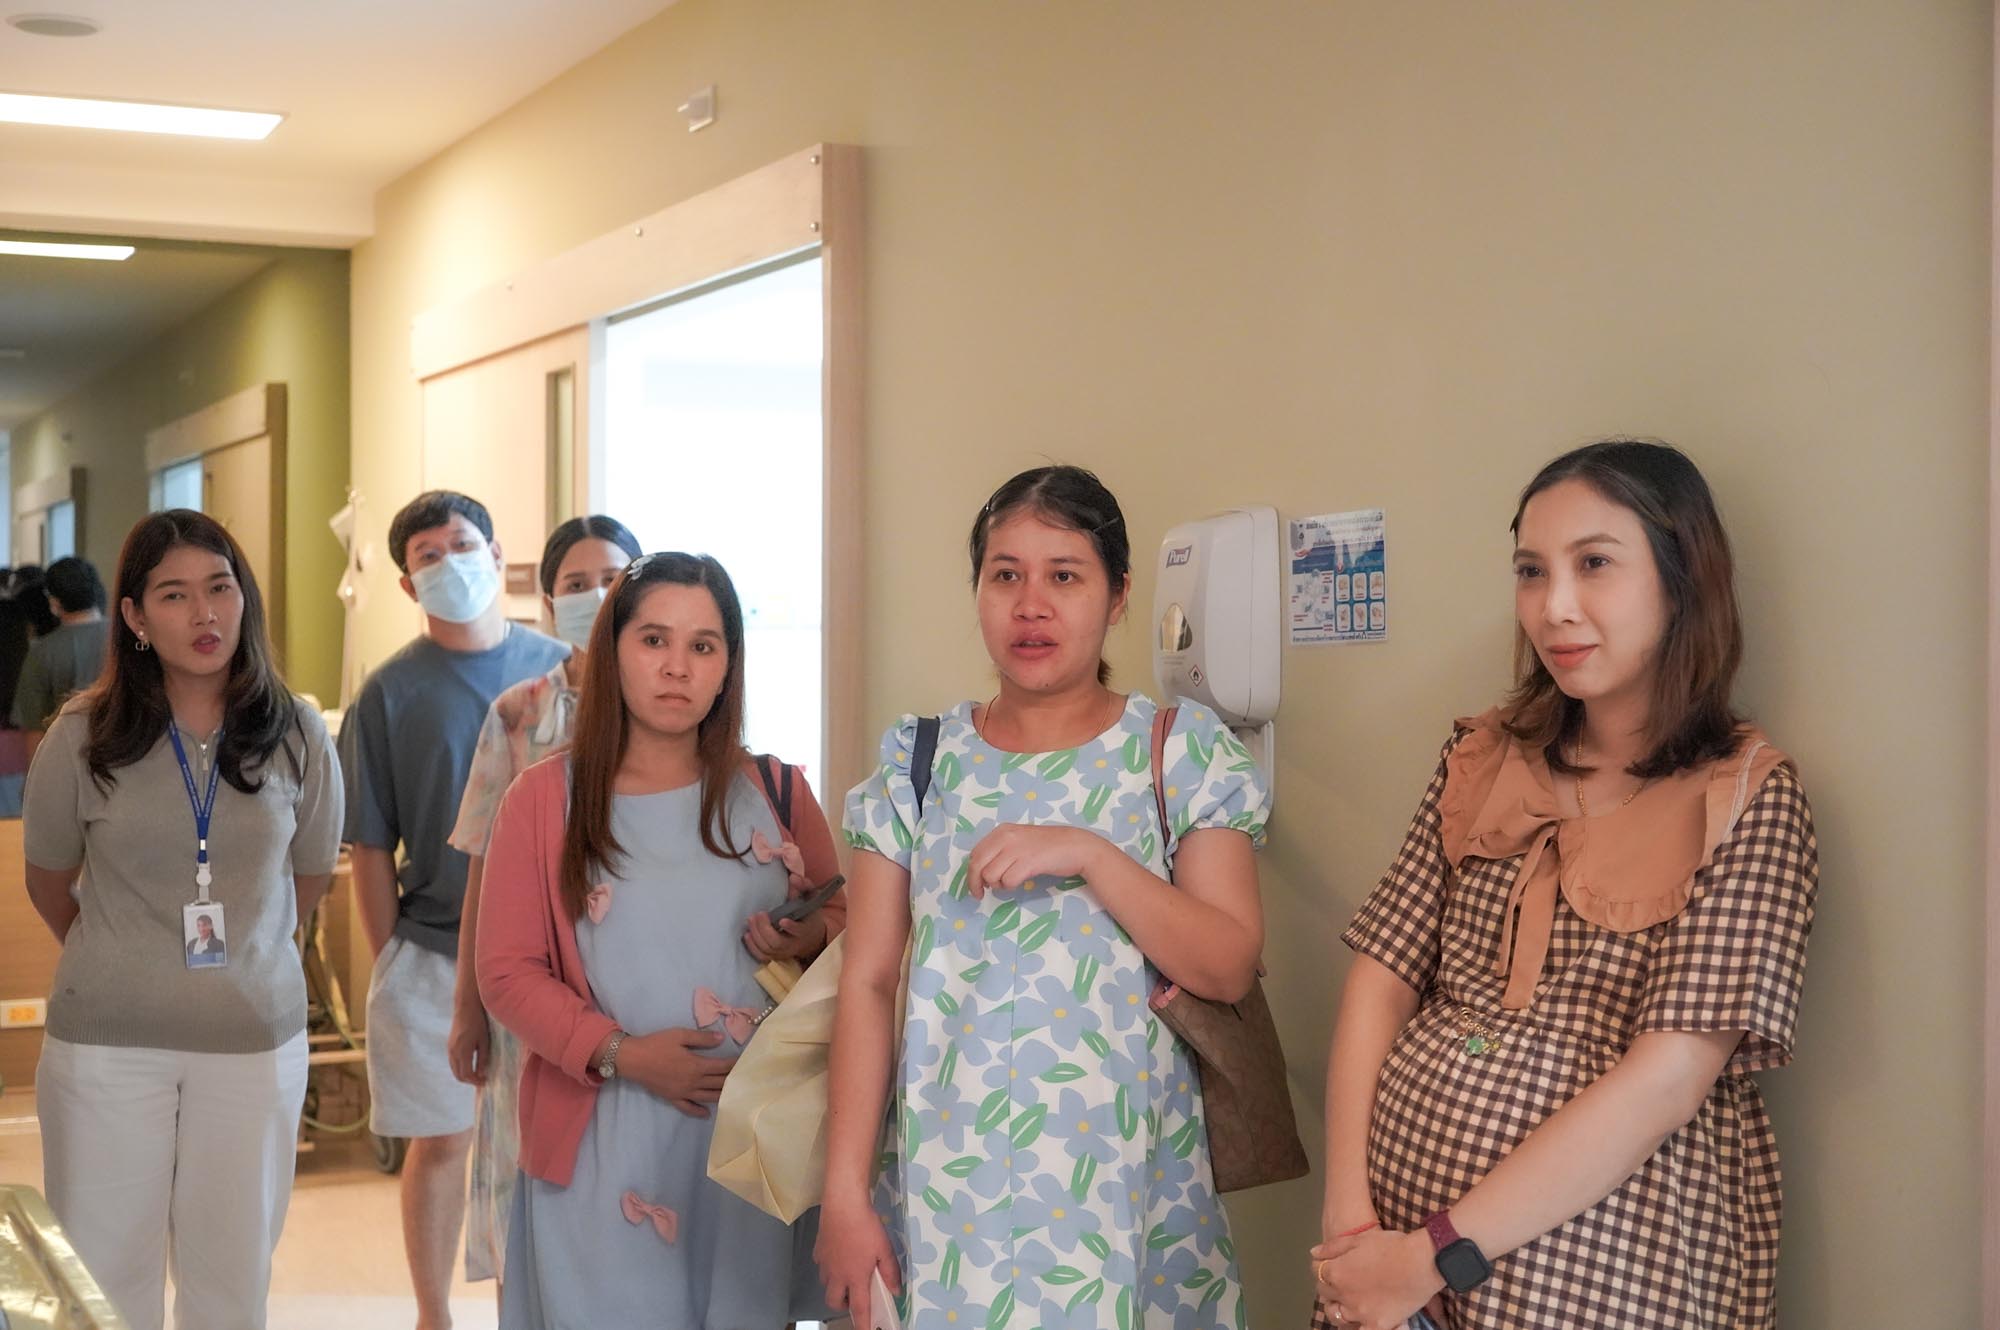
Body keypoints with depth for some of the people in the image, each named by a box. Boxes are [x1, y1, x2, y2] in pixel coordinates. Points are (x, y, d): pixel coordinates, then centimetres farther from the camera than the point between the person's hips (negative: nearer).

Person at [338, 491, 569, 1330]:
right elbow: (371, 848, 0)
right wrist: (392, 965, -2)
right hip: (435, 955, -1)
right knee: (440, 1141, 8)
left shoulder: (559, 667, 2)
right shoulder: (390, 693, -2)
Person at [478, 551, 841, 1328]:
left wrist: (815, 939, -8)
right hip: (605, 1143, -2)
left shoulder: (774, 792, 6)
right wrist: (619, 1053, -16)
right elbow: (508, 973, -3)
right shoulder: (544, 798, -1)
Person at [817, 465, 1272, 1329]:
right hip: (947, 1184, 1)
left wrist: (1090, 855, -20)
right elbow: (867, 984, 0)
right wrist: (844, 1195, -5)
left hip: (1123, 1185, -1)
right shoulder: (918, 762, 4)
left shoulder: (1185, 754, -1)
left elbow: (1230, 967, -8)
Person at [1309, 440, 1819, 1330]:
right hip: (1394, 1224, 4)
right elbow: (1383, 979, 1)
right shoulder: (1483, 761, 6)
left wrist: (1437, 1255, -18)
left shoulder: (1748, 797, -8)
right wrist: (1350, 1217, -12)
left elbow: (1670, 1075, -17)